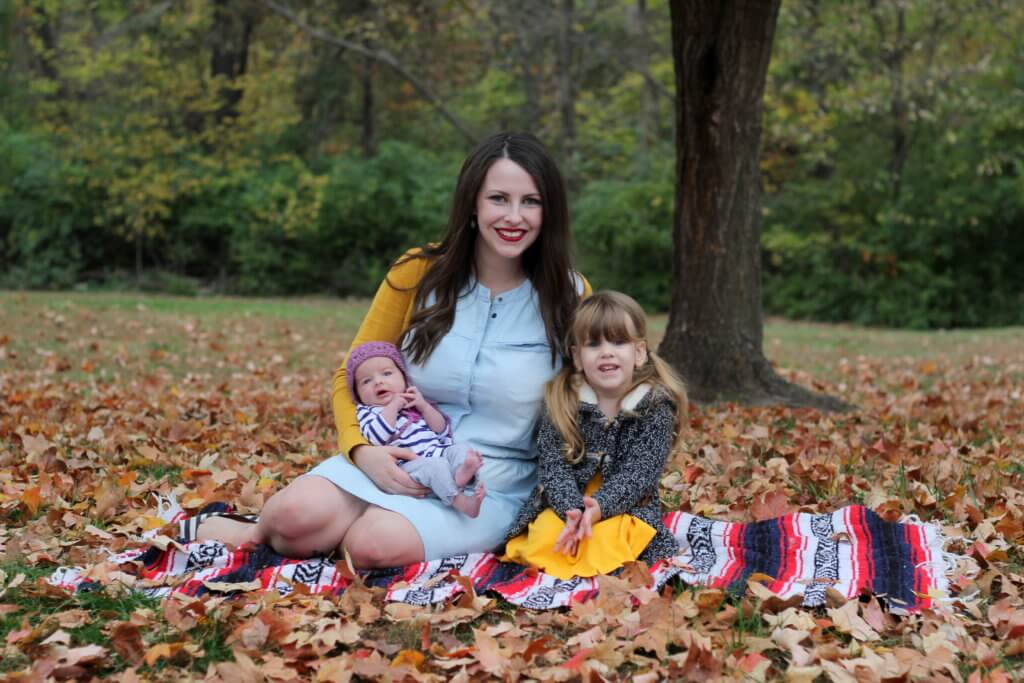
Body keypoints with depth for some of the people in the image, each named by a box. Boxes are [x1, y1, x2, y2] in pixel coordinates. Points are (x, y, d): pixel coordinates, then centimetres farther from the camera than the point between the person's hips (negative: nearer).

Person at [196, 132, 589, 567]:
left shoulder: (569, 297, -3)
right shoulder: (420, 272, -1)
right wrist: (362, 449, -14)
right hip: (394, 465, 1)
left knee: (376, 545, -32)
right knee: (295, 513, -30)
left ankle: (260, 535, -6)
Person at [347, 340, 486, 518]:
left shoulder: (416, 402, 27)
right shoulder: (367, 411, 13)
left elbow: (443, 432, 17)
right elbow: (375, 437, -11)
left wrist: (424, 406, 4)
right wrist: (393, 406, -7)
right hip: (411, 464, -6)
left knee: (460, 448, -18)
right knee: (434, 466, -32)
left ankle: (461, 473, -51)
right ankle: (459, 501, -50)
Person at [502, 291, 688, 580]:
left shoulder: (656, 407, -5)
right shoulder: (560, 402, -1)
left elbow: (638, 473, -14)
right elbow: (554, 466, -9)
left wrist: (598, 507, -31)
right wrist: (573, 510, -28)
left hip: (626, 509, -2)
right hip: (563, 506, 2)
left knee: (606, 543, -33)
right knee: (543, 540, -28)